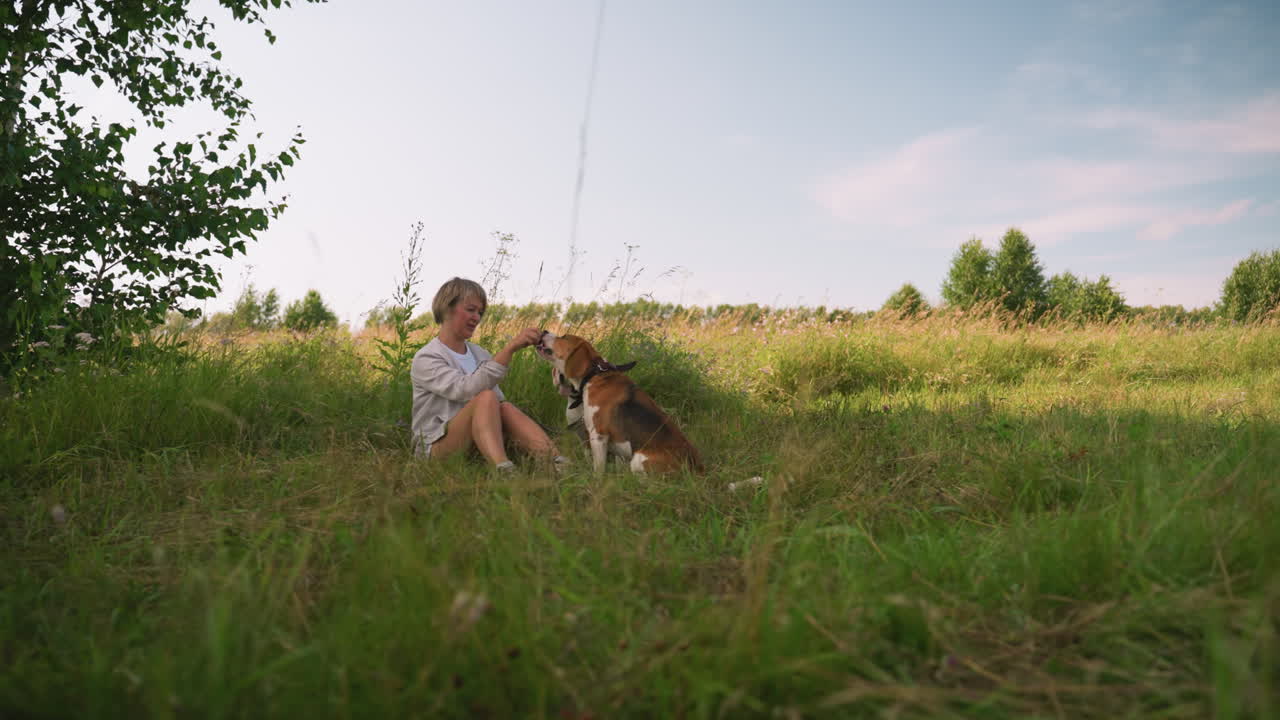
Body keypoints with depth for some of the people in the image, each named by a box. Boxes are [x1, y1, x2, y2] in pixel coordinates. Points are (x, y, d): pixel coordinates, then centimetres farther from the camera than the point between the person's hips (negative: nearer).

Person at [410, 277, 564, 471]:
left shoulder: (481, 355, 14)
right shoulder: (425, 359, -7)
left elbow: (500, 403, 7)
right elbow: (466, 389, -26)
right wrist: (510, 347, -32)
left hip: (480, 444, 6)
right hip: (437, 448, -5)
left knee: (505, 408, -25)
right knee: (486, 397, -29)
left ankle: (558, 464, -42)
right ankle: (504, 470, -51)